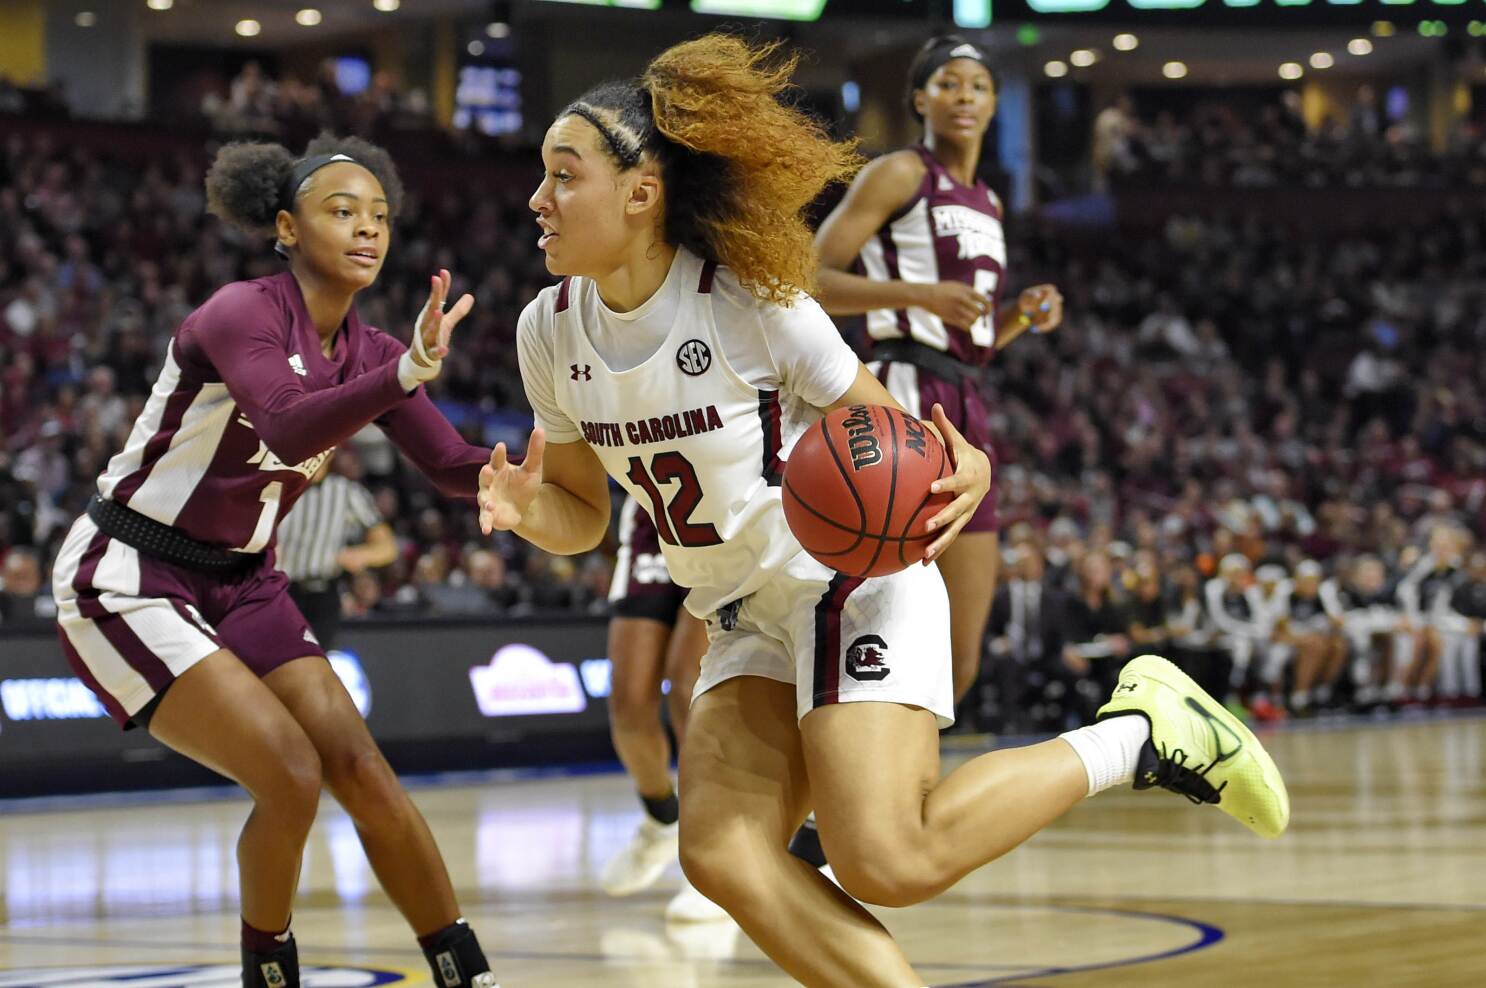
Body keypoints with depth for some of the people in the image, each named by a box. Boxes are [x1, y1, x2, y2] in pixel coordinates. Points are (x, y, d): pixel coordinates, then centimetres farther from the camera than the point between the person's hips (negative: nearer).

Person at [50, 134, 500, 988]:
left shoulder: (368, 352, 1)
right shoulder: (241, 314, -21)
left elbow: (456, 469, -1)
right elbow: (288, 428, -39)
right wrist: (407, 375, -53)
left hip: (240, 582, 7)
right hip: (126, 580, -7)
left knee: (363, 774, -4)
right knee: (291, 777, -18)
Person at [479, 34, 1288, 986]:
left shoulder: (751, 300, -18)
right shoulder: (550, 331, -2)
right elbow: (584, 513, 9)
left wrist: (963, 471, -31)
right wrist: (527, 508, -15)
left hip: (848, 579, -6)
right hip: (750, 618, 6)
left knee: (887, 861, -21)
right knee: (722, 854, -16)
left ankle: (1139, 735, -2)